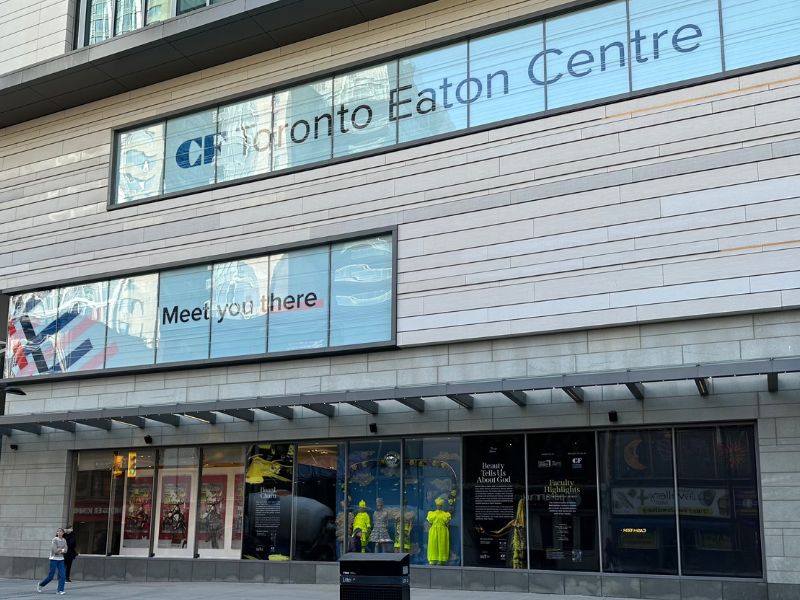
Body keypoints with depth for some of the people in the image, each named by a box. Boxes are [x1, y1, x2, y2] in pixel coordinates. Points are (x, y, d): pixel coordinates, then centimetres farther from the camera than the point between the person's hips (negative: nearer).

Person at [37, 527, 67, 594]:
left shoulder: (64, 540, 6)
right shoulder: (55, 540, -10)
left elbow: (65, 551, 1)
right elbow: (55, 550, -18)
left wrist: (60, 550, -14)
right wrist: (62, 549, -5)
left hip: (61, 559, 5)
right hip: (54, 559, -5)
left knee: (62, 575, -8)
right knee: (50, 576, 0)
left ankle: (60, 590, -4)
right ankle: (40, 584, 25)